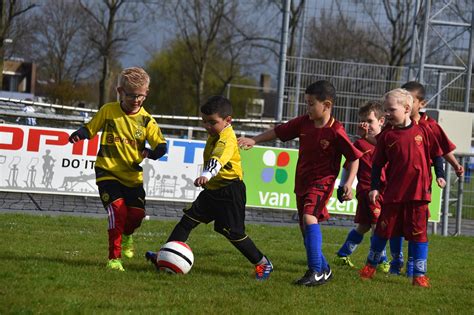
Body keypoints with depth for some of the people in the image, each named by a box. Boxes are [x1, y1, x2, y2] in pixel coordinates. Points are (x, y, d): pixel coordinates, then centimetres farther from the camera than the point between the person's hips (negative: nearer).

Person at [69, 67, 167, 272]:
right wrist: (78, 135, -13)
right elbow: (90, 128, 9)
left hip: (133, 176, 2)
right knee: (118, 209, -19)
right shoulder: (108, 111, -2)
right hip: (108, 172, -2)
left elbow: (161, 145, -4)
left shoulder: (146, 120, -1)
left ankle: (126, 235, 34)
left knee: (137, 213, -5)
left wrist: (150, 154, -26)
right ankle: (114, 259, -12)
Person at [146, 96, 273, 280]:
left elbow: (218, 160, -41)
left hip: (230, 192, -9)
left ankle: (263, 264, 9)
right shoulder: (215, 135, 9)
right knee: (188, 219, 2)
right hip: (212, 190, 9)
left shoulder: (227, 139, -21)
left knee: (233, 232, -6)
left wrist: (206, 175, -57)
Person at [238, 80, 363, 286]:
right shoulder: (303, 122, 1)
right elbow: (279, 131, 10)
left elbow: (354, 158, -8)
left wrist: (349, 183, -17)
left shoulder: (336, 132, -16)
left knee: (309, 217, -28)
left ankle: (315, 272, -28)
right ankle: (324, 270, 31)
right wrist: (254, 140, 2)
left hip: (322, 182, -7)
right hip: (302, 182, 7)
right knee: (306, 229, 13)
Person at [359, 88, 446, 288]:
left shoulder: (422, 131, 1)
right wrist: (374, 187, 1)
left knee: (418, 232, 1)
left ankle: (419, 274, 6)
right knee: (384, 229, 9)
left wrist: (440, 175, 1)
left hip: (418, 192, -1)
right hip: (393, 194, 1)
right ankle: (371, 265, 27)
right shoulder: (387, 136, 2)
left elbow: (436, 154, 10)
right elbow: (377, 164, 6)